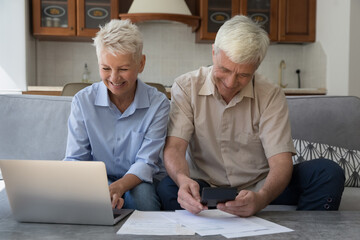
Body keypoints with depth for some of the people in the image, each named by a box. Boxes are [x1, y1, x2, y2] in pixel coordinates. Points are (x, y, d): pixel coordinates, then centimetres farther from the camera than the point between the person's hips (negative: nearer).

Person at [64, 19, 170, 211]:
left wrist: (118, 187, -37)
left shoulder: (158, 104, -10)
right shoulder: (82, 101, -6)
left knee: (141, 193, -34)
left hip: (141, 183, 0)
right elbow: (75, 158, -8)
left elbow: (146, 162, -15)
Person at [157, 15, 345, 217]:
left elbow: (281, 161, -14)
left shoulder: (271, 95, -6)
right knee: (167, 189, -33)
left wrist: (261, 198, -37)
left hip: (261, 188, 1)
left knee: (328, 172, -21)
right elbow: (175, 147, -15)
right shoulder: (186, 87, -6)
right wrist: (183, 180, -40)